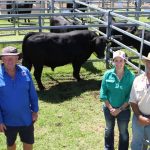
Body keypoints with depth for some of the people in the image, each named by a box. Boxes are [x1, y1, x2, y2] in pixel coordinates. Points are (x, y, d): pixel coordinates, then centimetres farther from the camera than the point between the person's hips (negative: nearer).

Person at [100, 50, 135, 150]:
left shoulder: (131, 76, -16)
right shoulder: (108, 74, -12)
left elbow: (130, 96, -13)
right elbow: (103, 93, -7)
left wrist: (120, 109, -15)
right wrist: (110, 108, -12)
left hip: (124, 109, -2)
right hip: (108, 108, 2)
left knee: (123, 132, 16)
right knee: (109, 129, 23)